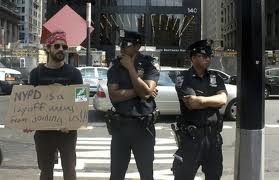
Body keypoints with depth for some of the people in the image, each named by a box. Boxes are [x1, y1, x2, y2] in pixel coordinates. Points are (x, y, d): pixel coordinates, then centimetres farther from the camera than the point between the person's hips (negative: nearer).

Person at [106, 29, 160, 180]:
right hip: (120, 124, 3)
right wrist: (138, 91, -14)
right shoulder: (115, 66, 3)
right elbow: (114, 96, -9)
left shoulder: (150, 64, -6)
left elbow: (145, 92, -19)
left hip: (143, 124, -2)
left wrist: (130, 67, -14)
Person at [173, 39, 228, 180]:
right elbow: (191, 104, -18)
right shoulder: (184, 78, -6)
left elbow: (223, 99, -7)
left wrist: (201, 99, -15)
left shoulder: (216, 78, 10)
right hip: (191, 135, -5)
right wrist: (213, 101, -8)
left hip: (213, 134, 5)